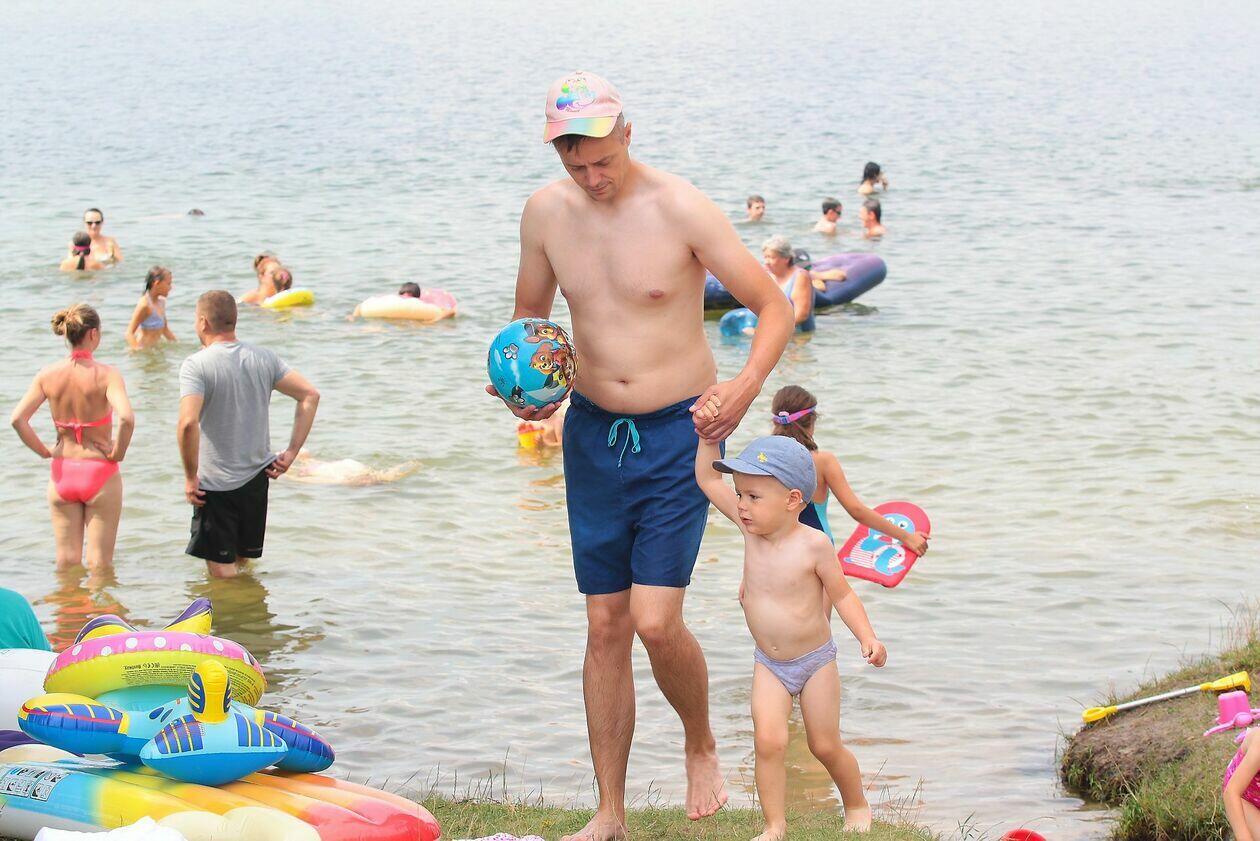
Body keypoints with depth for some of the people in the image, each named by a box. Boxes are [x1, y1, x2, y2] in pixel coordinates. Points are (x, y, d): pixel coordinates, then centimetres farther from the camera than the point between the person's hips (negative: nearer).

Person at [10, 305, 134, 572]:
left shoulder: (48, 375, -3)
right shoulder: (106, 374, -14)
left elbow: (18, 419, -10)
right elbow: (126, 419, -28)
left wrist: (44, 451, 2)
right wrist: (117, 454, -12)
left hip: (62, 474, 4)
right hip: (100, 473, -4)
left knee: (67, 563, 14)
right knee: (99, 564, 6)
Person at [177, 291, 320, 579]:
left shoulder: (196, 365, -14)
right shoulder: (263, 358, 3)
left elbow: (188, 423, -27)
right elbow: (310, 395, 1)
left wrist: (190, 478, -16)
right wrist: (291, 453, 2)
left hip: (216, 484, -5)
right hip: (256, 479, 5)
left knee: (222, 571, 4)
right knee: (244, 563, 20)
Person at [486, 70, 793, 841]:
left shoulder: (681, 210, -15)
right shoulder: (546, 214, -2)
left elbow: (776, 307, -10)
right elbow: (529, 313, 15)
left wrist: (745, 388, -26)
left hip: (677, 432, -4)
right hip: (593, 432, 4)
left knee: (655, 622, -14)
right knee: (605, 625, 6)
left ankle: (702, 746, 17)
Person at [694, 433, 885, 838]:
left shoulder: (814, 545, -21)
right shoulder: (750, 525, -8)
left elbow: (842, 595, -11)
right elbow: (708, 479, -3)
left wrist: (867, 637, -24)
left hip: (815, 660, -3)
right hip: (769, 664, 3)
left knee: (825, 746, 7)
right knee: (768, 741, -13)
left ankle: (857, 806, 32)